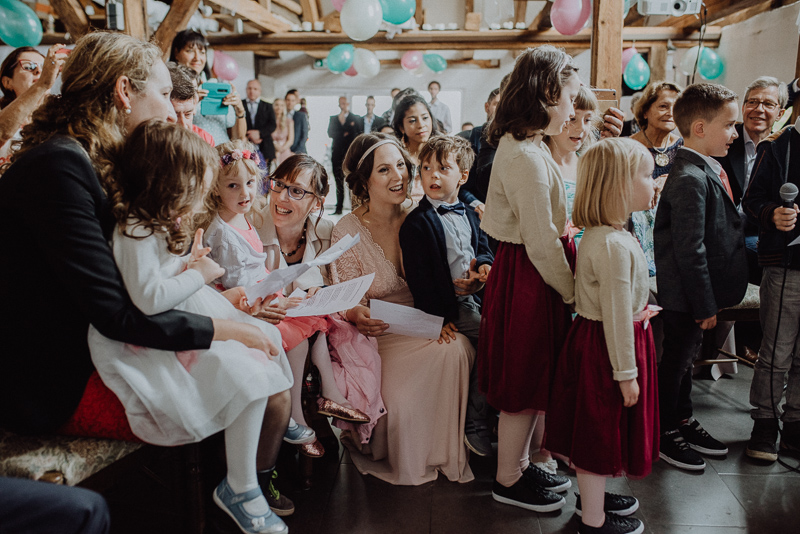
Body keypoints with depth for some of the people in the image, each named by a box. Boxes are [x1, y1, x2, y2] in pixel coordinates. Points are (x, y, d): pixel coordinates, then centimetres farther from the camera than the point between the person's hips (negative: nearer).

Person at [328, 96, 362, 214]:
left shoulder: (356, 119, 11)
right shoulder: (333, 119, 15)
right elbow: (330, 134, 2)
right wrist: (341, 125, -5)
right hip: (338, 154, 2)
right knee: (339, 183, 2)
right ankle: (339, 208, 7)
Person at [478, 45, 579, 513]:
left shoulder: (524, 146, 9)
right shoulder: (526, 158, -23)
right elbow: (542, 245, -21)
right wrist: (573, 292, -11)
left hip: (530, 270, 10)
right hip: (529, 279, -10)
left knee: (531, 379, 20)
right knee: (525, 382, 6)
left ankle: (520, 463, 37)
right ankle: (508, 480, 25)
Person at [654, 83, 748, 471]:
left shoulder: (708, 170, 8)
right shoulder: (690, 179, -23)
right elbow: (689, 250, -25)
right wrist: (705, 304, -20)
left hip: (700, 290, 9)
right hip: (685, 294, -9)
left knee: (686, 356, 22)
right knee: (676, 360, 6)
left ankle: (683, 420, 39)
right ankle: (663, 433, 24)